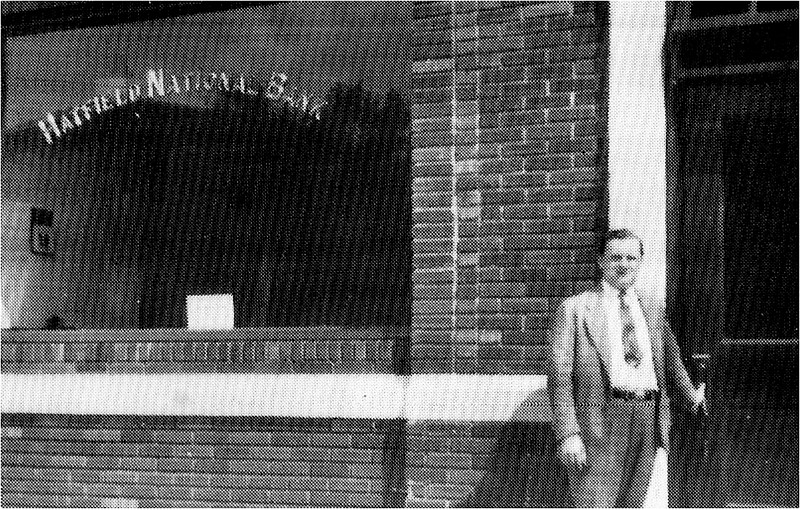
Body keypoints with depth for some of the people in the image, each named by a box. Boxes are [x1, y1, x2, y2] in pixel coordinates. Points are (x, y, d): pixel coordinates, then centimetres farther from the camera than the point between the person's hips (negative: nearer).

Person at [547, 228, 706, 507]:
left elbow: (671, 364, 21)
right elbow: (559, 375, -4)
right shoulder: (574, 309, 3)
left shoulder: (653, 312, 19)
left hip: (646, 423, 5)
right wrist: (567, 434, -12)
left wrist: (693, 398, 3)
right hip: (600, 422, -5)